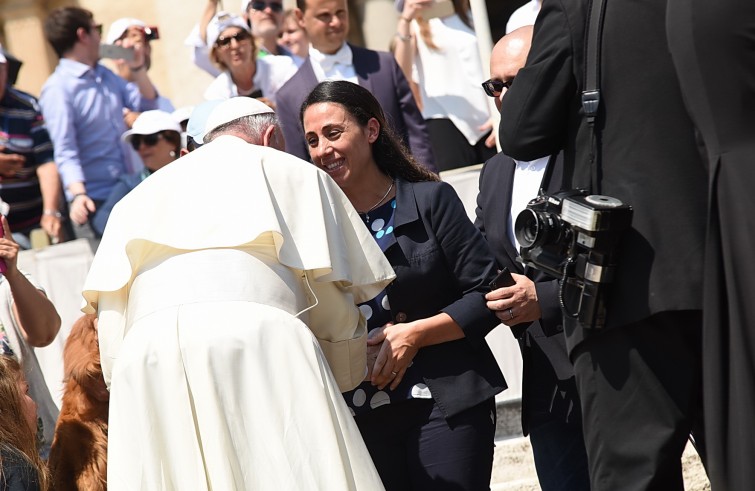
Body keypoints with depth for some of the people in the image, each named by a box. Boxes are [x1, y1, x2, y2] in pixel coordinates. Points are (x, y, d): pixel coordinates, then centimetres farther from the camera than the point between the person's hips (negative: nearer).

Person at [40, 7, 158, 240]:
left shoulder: (106, 76, 10)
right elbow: (65, 150, -20)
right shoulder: (58, 88, -12)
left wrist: (137, 68, 3)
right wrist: (77, 194, -34)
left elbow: (147, 104, 19)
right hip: (95, 202, -7)